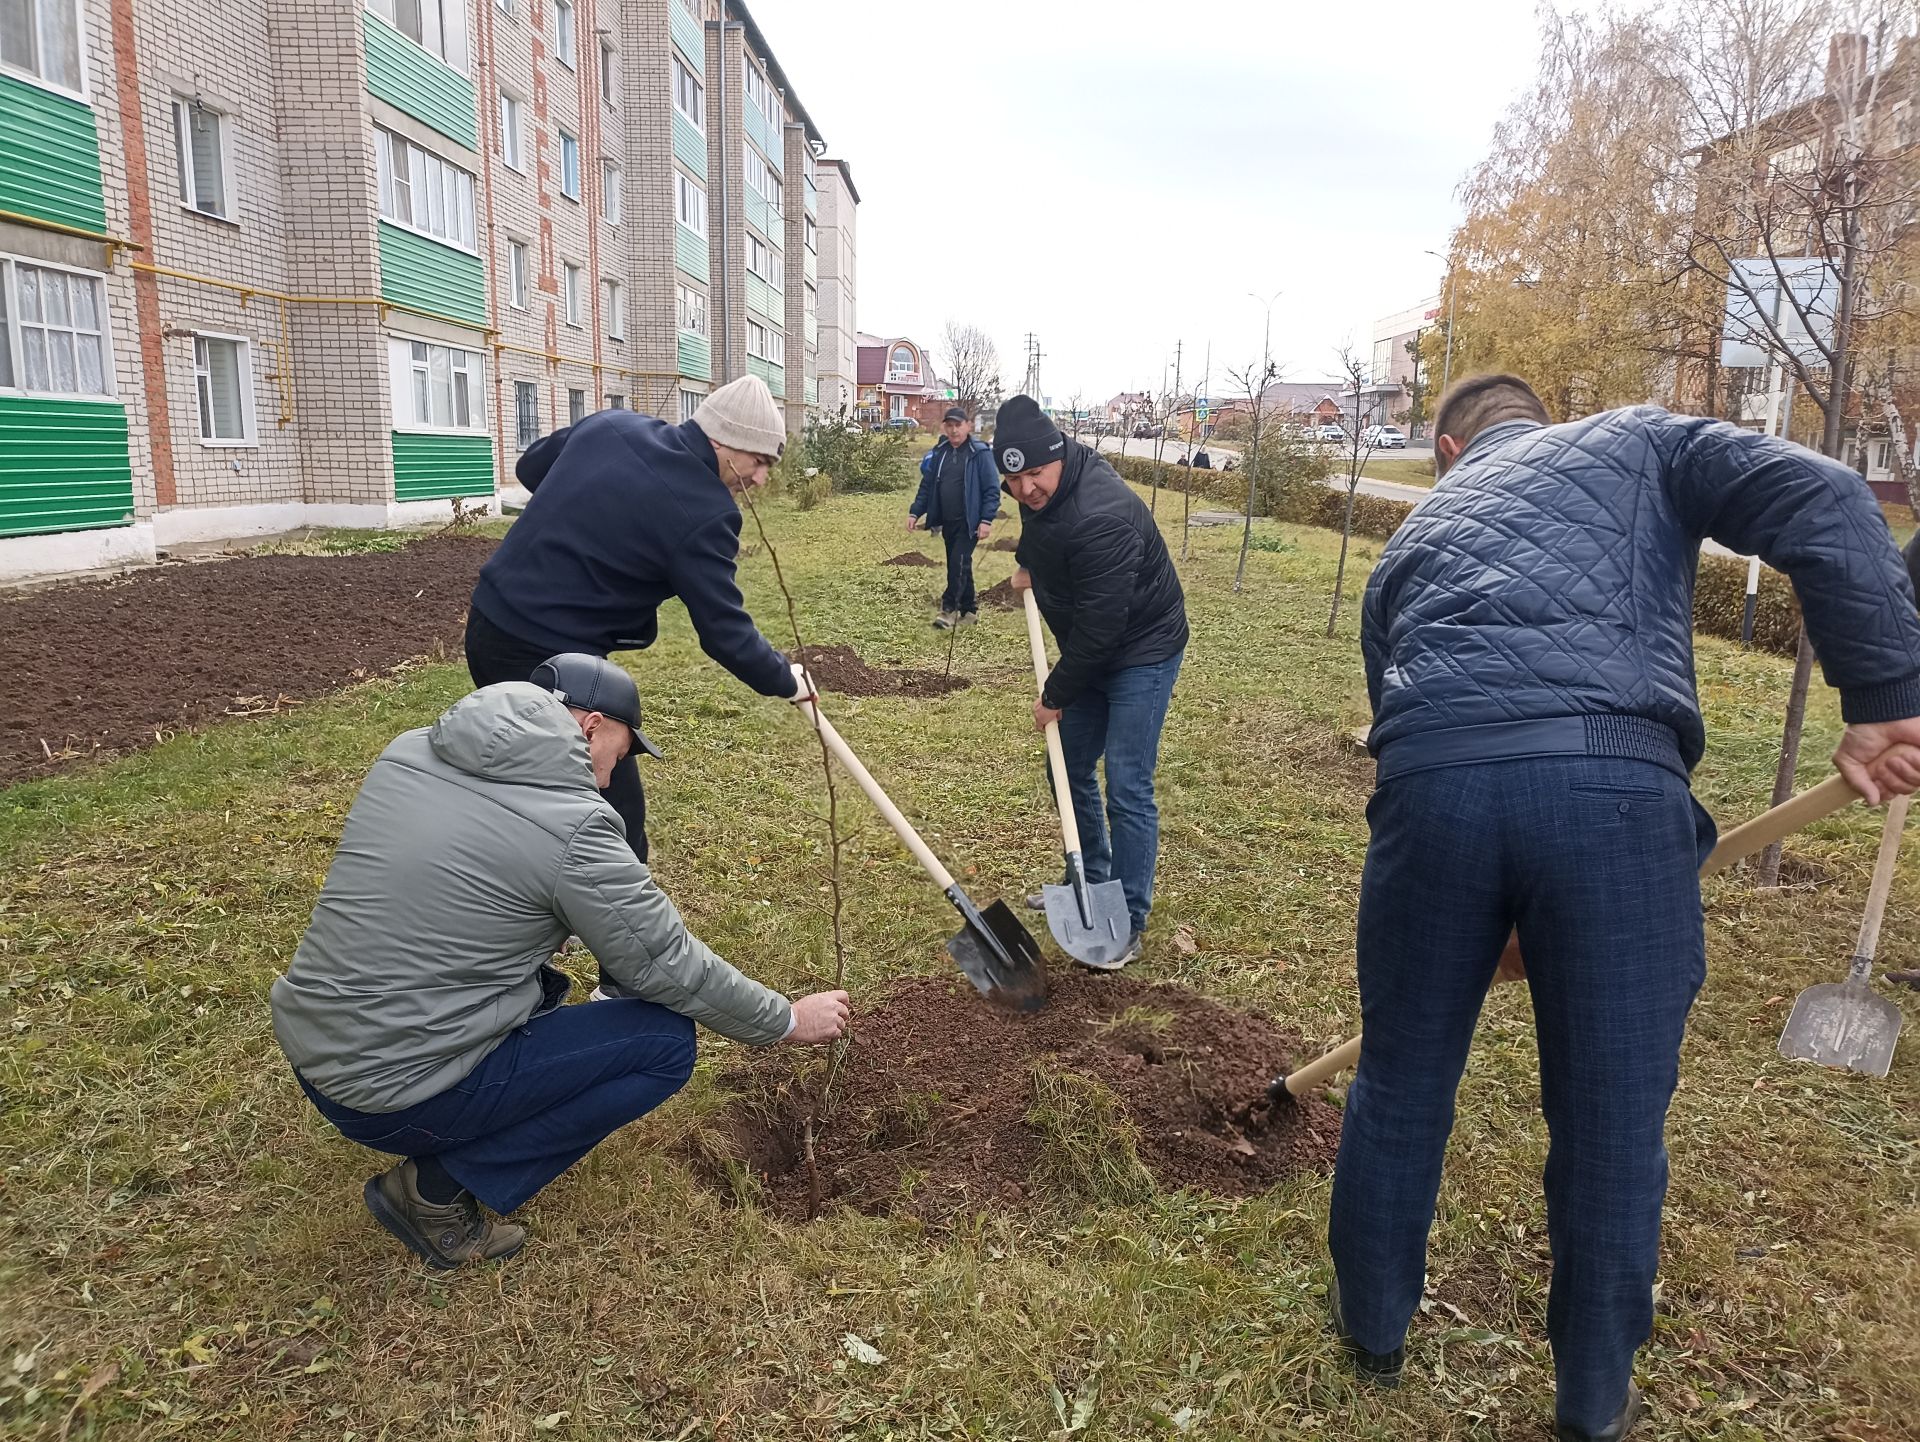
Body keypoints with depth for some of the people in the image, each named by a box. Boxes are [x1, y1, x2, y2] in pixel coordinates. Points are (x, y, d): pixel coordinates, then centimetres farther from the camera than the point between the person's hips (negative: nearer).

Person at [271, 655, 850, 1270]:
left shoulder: (407, 752, 4)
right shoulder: (572, 826, -17)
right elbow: (671, 967, -9)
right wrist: (788, 1021, 6)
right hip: (396, 1094, -8)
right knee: (667, 1041, -2)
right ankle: (437, 1186, 0)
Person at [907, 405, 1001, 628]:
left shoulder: (980, 453, -10)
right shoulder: (938, 453, 6)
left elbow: (992, 489, -11)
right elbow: (927, 486, 11)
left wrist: (986, 520, -18)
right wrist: (915, 512, 2)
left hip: (969, 522, -6)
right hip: (947, 522, 6)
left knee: (959, 564, -11)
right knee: (957, 565, 12)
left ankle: (949, 609, -2)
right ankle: (968, 610, 23)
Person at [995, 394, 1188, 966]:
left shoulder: (1101, 517, -34)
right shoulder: (1037, 489, -6)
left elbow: (1099, 624, -29)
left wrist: (1056, 694, -18)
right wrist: (1028, 561, 8)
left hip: (1143, 651, -9)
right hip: (1090, 651, 9)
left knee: (1127, 787, -9)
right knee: (1070, 768, 15)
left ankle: (1130, 923, 4)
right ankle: (1092, 885, 33)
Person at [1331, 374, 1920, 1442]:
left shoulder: (1412, 539, 32)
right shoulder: (1643, 441, 25)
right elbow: (1824, 504, 4)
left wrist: (1494, 928, 40)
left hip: (1431, 779, 3)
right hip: (1616, 786, -2)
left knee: (1402, 1084, 22)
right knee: (1614, 1123, 16)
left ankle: (1373, 1324, 44)